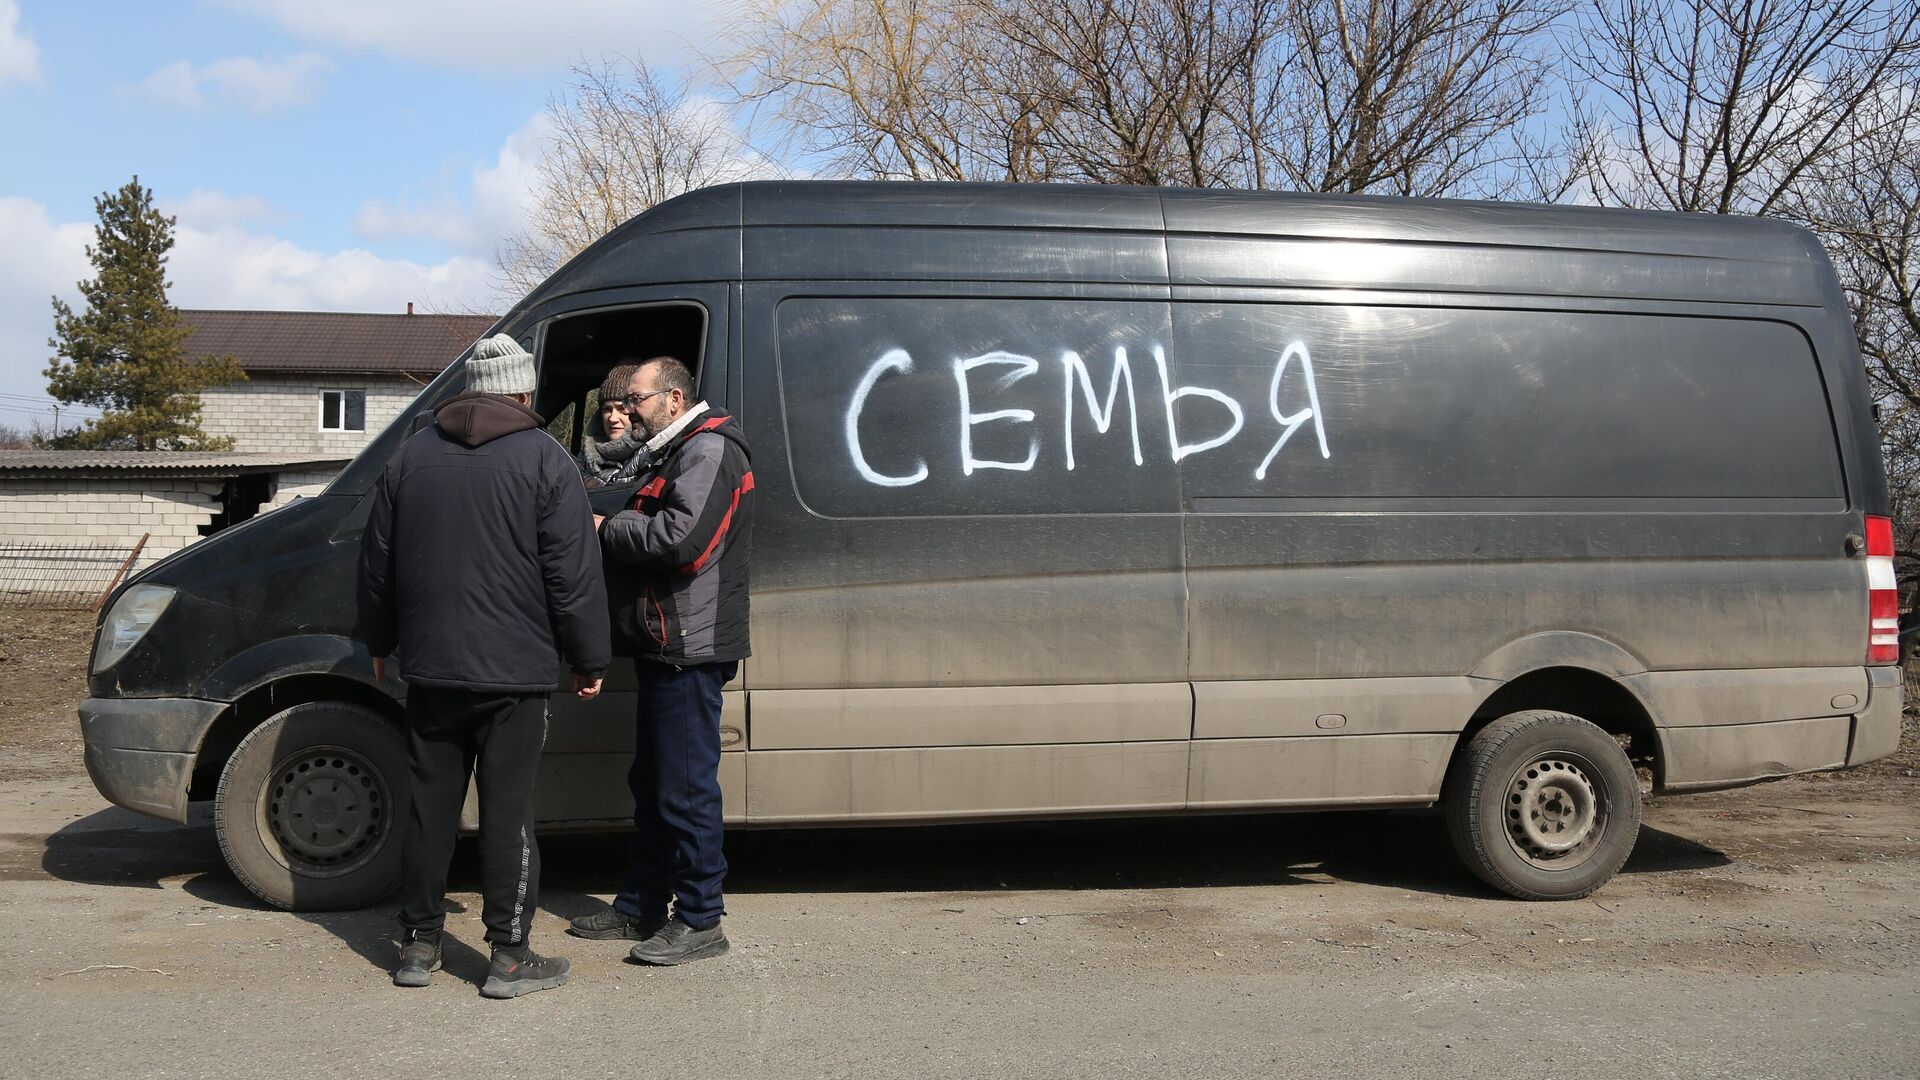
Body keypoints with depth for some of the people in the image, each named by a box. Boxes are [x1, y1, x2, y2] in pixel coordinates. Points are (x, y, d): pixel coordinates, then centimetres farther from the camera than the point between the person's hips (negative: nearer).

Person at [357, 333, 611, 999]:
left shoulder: (412, 455, 9)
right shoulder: (543, 459, -6)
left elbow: (376, 563, 15)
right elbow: (574, 575, -8)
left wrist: (379, 643, 27)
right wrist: (590, 659, 0)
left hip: (430, 668, 4)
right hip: (513, 671, -4)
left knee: (430, 807, 12)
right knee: (508, 812, 0)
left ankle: (418, 944, 20)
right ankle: (510, 958, 5)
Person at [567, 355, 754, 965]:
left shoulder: (710, 450, -12)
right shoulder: (678, 454, 22)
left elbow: (680, 539, -24)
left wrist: (606, 527, -11)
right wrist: (614, 523, 3)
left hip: (688, 647, -11)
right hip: (666, 646, 11)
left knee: (686, 789, -5)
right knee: (651, 784, 17)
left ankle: (700, 921, 4)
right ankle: (640, 908, 28)